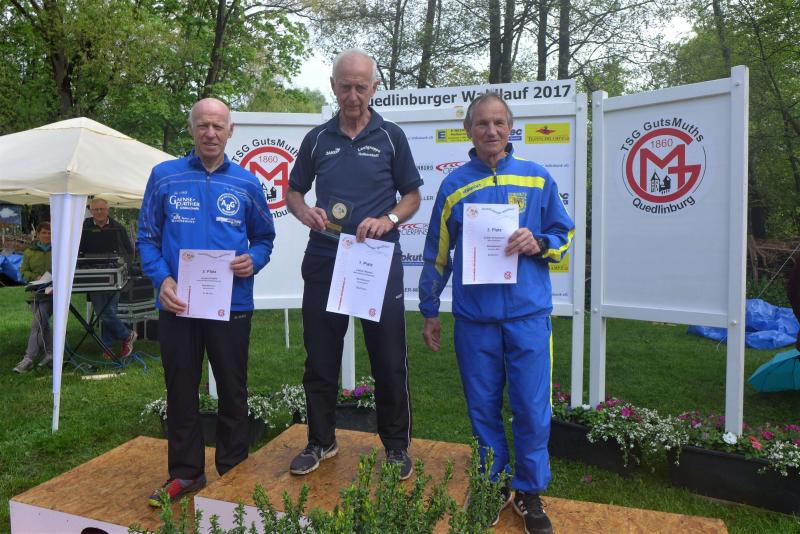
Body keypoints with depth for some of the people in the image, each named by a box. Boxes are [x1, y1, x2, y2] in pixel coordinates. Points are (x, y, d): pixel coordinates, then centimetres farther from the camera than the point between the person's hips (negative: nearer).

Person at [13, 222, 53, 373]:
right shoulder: (29, 252, 7)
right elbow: (24, 272, 10)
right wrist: (36, 277, -9)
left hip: (52, 292, -3)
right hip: (35, 293, 3)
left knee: (38, 324, -9)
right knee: (42, 324, 6)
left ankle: (29, 358, -7)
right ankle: (50, 353, 18)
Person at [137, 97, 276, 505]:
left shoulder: (246, 183, 4)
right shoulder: (164, 176, 3)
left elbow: (264, 237, 11)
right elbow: (147, 237, 5)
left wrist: (254, 261, -10)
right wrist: (162, 278, -11)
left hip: (232, 304, 0)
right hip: (177, 304, 0)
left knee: (233, 391, 11)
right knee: (181, 392, 12)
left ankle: (233, 471, 28)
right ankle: (185, 472, 28)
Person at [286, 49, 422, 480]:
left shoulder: (391, 136, 4)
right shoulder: (317, 139, 10)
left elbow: (412, 196, 6)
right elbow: (293, 192, 16)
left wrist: (387, 220, -14)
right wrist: (304, 212, -7)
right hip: (324, 262, 2)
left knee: (389, 361, 4)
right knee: (320, 359, 10)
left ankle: (397, 446, 23)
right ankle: (321, 441, 29)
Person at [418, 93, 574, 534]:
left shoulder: (537, 178, 4)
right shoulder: (453, 185, 5)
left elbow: (563, 234, 11)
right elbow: (437, 254, 10)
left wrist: (538, 244, -12)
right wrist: (429, 311, 12)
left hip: (528, 314, 0)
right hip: (473, 316, 1)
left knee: (532, 410, 4)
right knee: (483, 408, 10)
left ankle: (529, 492, 26)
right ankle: (493, 486, 30)